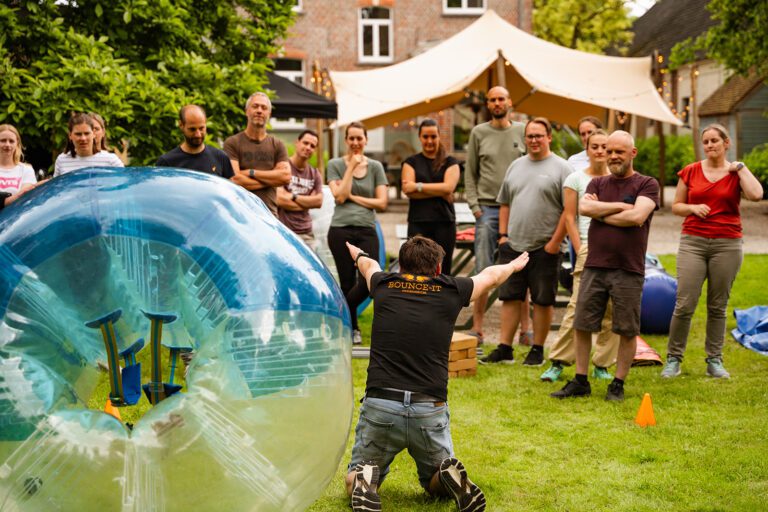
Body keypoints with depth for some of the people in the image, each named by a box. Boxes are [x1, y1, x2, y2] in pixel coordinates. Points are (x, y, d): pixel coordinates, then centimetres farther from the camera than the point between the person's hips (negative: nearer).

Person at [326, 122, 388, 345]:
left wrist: (353, 197, -5)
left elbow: (382, 203, 2)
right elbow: (339, 196, -7)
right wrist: (351, 167, -6)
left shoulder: (375, 167, 9)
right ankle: (352, 329, 17)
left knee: (369, 281, -12)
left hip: (367, 231, 2)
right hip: (341, 230, -1)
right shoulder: (335, 165, 5)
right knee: (347, 283, 1)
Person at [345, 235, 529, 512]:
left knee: (355, 477, 21)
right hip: (430, 412, 0)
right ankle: (450, 477, -8)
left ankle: (364, 483, -14)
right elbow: (490, 275, 31)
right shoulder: (450, 290, 8)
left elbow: (369, 265, 36)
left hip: (380, 405, 0)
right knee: (435, 483, 25)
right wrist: (513, 265, 53)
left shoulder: (384, 285, 10)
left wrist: (358, 254, 60)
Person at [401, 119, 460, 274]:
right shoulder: (411, 162, 11)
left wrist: (418, 186, -6)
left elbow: (448, 187, -7)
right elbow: (407, 189, -4)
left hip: (444, 222, 0)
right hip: (418, 223, 0)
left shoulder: (450, 162, 10)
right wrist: (440, 193, -9)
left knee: (443, 270, 0)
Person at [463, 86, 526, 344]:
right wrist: (474, 205, -3)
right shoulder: (478, 133, 7)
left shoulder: (522, 132, 8)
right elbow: (470, 173, 7)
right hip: (487, 208, -1)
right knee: (483, 270, -3)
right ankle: (477, 327, 1)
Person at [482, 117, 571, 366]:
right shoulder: (516, 166, 14)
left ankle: (537, 350, 11)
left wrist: (555, 242, -13)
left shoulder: (561, 168, -4)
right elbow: (505, 204, 19)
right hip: (513, 246, 5)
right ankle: (504, 349, 10)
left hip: (544, 249, -5)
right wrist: (503, 235, 9)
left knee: (542, 301, 3)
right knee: (510, 297, 6)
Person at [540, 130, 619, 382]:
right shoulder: (576, 179, 6)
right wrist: (581, 252, -6)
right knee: (577, 307, -10)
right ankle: (558, 363, -4)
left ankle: (602, 365, 11)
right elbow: (570, 219, 2)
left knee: (612, 310, 2)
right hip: (588, 248, -3)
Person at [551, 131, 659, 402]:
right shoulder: (597, 183, 14)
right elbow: (584, 208, -5)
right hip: (594, 267, 4)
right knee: (582, 325, 5)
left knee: (627, 331, 2)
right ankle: (580, 381, 16)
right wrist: (620, 206, -9)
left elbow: (637, 217, -16)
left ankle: (618, 384, 14)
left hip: (629, 270, -4)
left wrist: (600, 212, -6)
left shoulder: (646, 184, 1)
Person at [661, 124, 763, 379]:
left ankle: (714, 361, 14)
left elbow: (756, 194, -17)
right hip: (693, 242, 0)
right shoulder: (690, 172, 7)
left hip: (727, 244, 0)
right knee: (684, 304, -6)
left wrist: (740, 167, -8)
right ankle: (673, 359, 4)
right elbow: (676, 206, 13)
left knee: (718, 306, 5)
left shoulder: (736, 173, 3)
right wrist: (693, 208, -7)